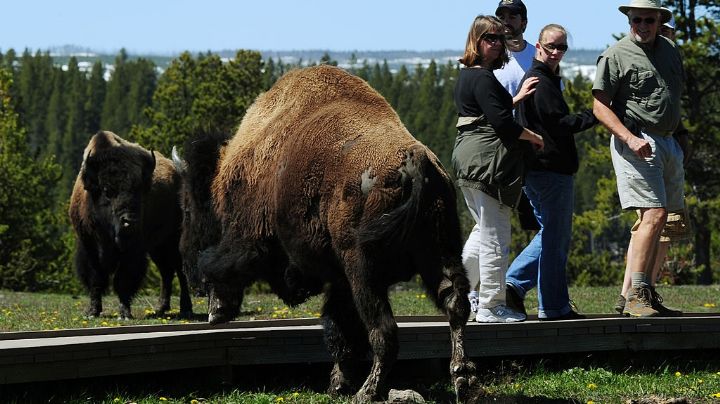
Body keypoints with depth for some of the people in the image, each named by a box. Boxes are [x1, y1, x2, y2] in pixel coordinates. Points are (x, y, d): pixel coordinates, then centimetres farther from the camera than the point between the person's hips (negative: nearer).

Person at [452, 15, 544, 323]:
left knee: (484, 229, 23)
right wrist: (535, 138, -7)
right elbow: (501, 123, -20)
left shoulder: (467, 75, 16)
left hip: (468, 158, 11)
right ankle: (490, 306, -1)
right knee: (495, 235, -5)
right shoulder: (483, 78, -15)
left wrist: (517, 98, 18)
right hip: (487, 162, -11)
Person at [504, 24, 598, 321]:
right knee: (556, 238, -2)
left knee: (549, 233, 19)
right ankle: (554, 307, 3)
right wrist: (594, 116, -11)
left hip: (533, 170, 10)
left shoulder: (531, 79, 19)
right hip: (552, 170, -10)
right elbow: (559, 124, -19)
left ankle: (514, 283, 9)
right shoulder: (543, 82, -14)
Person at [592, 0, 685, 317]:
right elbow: (599, 105, -10)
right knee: (653, 215, -18)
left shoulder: (670, 50, 14)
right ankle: (636, 296, -18)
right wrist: (630, 138, -22)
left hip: (668, 143, 8)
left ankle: (642, 293, 14)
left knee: (658, 218, 8)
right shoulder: (615, 56, -7)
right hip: (636, 143, -8)